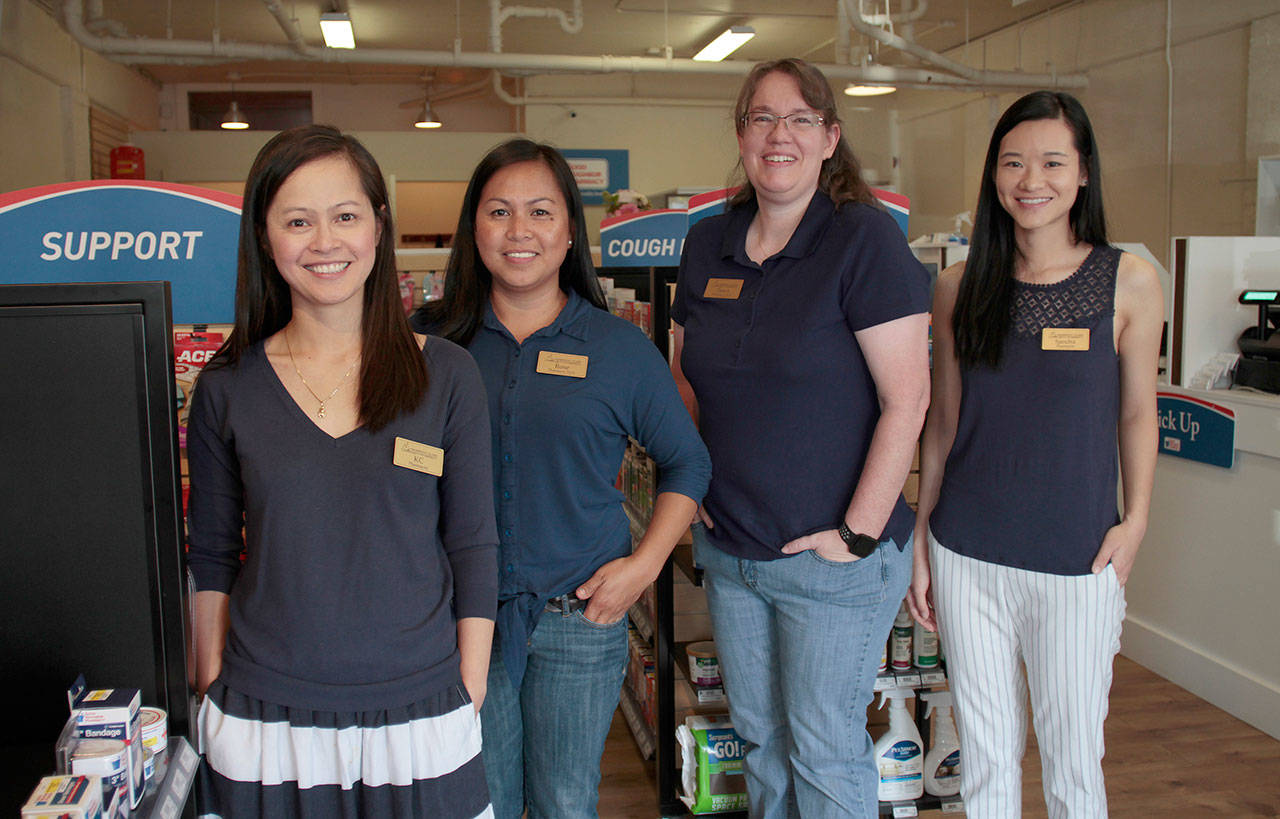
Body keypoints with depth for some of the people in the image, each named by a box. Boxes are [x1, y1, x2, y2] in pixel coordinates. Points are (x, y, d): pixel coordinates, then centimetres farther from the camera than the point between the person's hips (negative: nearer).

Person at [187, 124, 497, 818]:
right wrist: (213, 689, 4)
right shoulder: (227, 389, -1)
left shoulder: (446, 376, -5)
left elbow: (473, 550, -2)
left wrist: (469, 697, -2)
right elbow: (212, 558, 6)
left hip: (418, 716, 0)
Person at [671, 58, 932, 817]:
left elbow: (906, 399, -16)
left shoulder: (865, 238, -13)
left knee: (824, 749, 9)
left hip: (831, 557, -5)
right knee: (759, 733, 20)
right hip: (729, 549, 6)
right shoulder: (708, 244, 6)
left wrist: (859, 533, -17)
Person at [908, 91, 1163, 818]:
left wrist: (1136, 520, -7)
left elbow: (1137, 412, 5)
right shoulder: (961, 287, 3)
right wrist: (921, 540, 8)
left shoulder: (1128, 280, -2)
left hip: (1076, 563, -2)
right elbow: (944, 420, 8)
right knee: (986, 754, 14)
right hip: (966, 556, 2)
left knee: (1074, 760, 9)